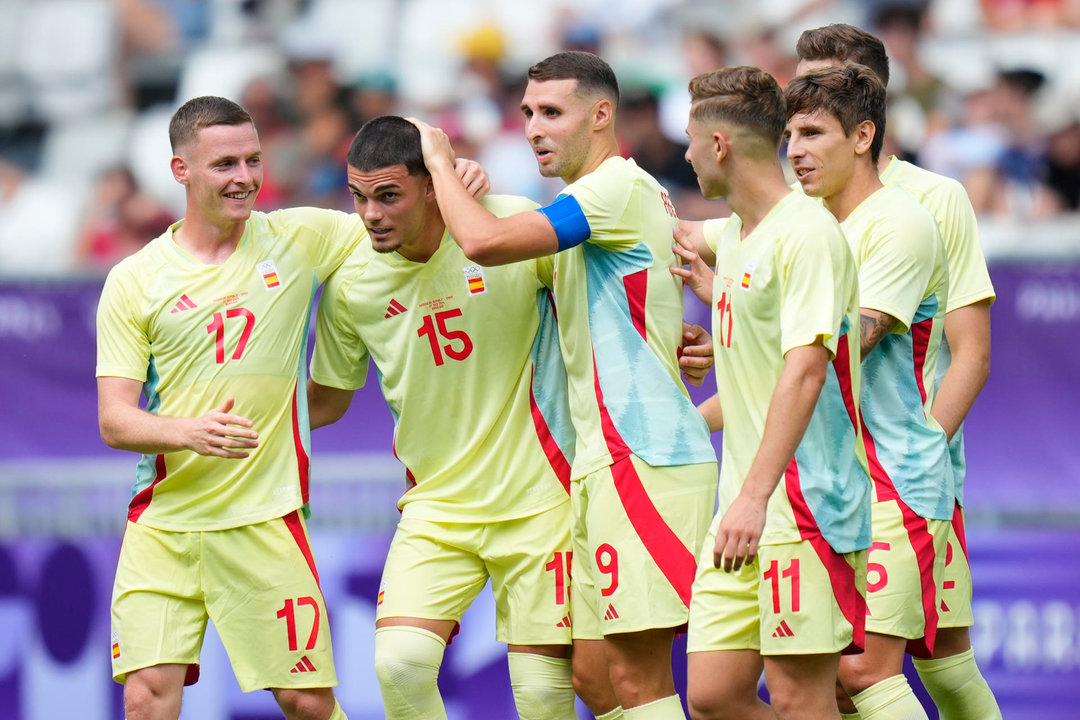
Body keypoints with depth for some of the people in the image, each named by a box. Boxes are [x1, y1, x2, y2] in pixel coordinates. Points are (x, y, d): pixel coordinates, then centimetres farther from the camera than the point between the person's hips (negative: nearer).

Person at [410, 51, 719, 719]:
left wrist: (439, 160, -4)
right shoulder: (620, 192, 21)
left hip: (642, 457, -10)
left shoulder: (618, 187, -11)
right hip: (605, 460, 10)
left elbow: (484, 241, -21)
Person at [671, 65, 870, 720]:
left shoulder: (807, 234, -12)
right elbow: (687, 241, 42)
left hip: (808, 501, -9)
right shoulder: (736, 233, 16)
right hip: (747, 514, 9)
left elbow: (805, 370, -23)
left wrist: (755, 494, -29)